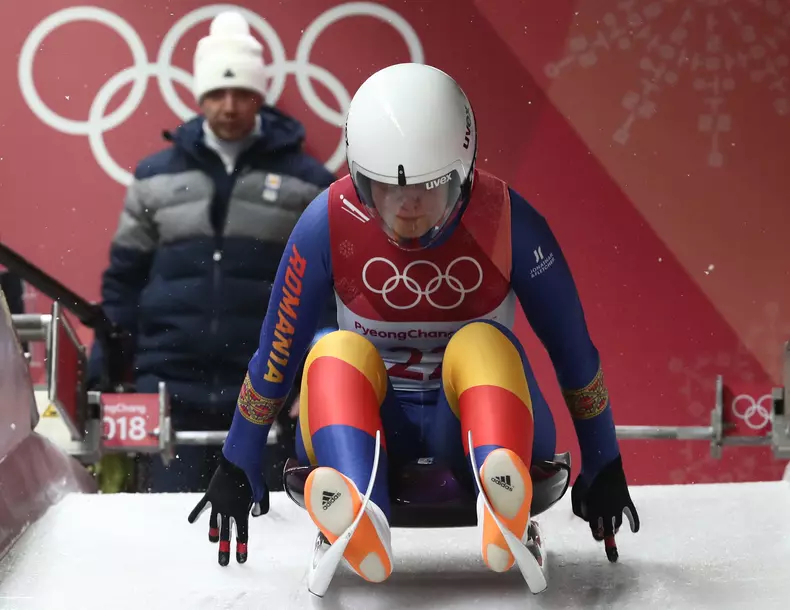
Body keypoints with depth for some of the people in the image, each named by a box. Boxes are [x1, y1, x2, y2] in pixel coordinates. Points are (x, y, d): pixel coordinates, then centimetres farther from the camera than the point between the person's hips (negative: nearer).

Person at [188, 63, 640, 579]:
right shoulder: (330, 223, -11)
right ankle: (359, 522, -59)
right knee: (338, 355, -30)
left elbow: (572, 347, -2)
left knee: (484, 343, -31)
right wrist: (237, 470, 6)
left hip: (472, 415, -1)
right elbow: (277, 351, 0)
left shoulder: (506, 222, -13)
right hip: (373, 420, 1)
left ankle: (503, 500, -61)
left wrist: (604, 468, 3)